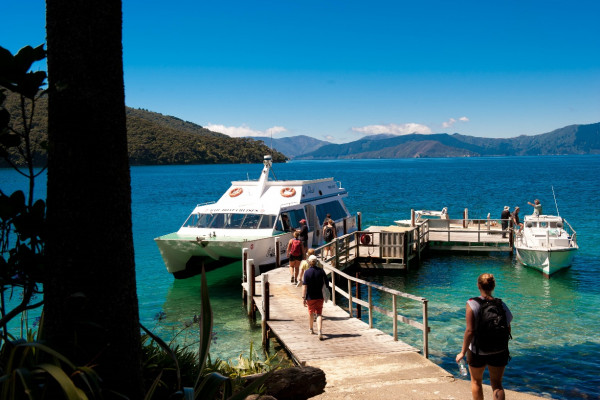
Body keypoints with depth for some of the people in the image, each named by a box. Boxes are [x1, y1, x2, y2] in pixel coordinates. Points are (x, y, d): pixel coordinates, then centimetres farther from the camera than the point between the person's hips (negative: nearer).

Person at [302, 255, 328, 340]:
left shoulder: (307, 272, -11)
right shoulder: (321, 271, -3)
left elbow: (304, 286, -15)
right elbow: (326, 283, 5)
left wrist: (303, 298, -12)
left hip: (310, 297, 0)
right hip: (319, 296, 1)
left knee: (311, 313, 20)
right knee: (319, 314, -3)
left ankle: (310, 329, 36)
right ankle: (320, 332, -21)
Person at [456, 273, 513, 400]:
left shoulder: (472, 304, -16)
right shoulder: (501, 304, -6)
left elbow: (470, 331, -19)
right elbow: (508, 329, 0)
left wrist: (463, 352, -11)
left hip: (478, 351, -2)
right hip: (499, 352, 2)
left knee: (476, 381, 20)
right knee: (497, 384, 13)